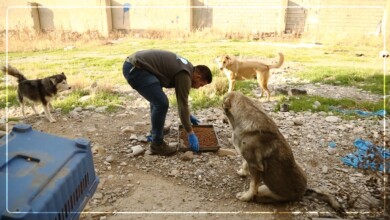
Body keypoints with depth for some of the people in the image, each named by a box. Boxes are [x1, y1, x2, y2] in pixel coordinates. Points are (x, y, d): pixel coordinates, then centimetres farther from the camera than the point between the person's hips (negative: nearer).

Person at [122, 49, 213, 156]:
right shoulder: (185, 75, -12)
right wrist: (190, 133, -4)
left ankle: (156, 130, 38)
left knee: (157, 97, 25)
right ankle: (157, 144, 0)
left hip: (132, 64, 11)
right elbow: (182, 105, -11)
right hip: (135, 68, -11)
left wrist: (189, 115, 39)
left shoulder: (186, 67, 18)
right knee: (161, 103, -15)